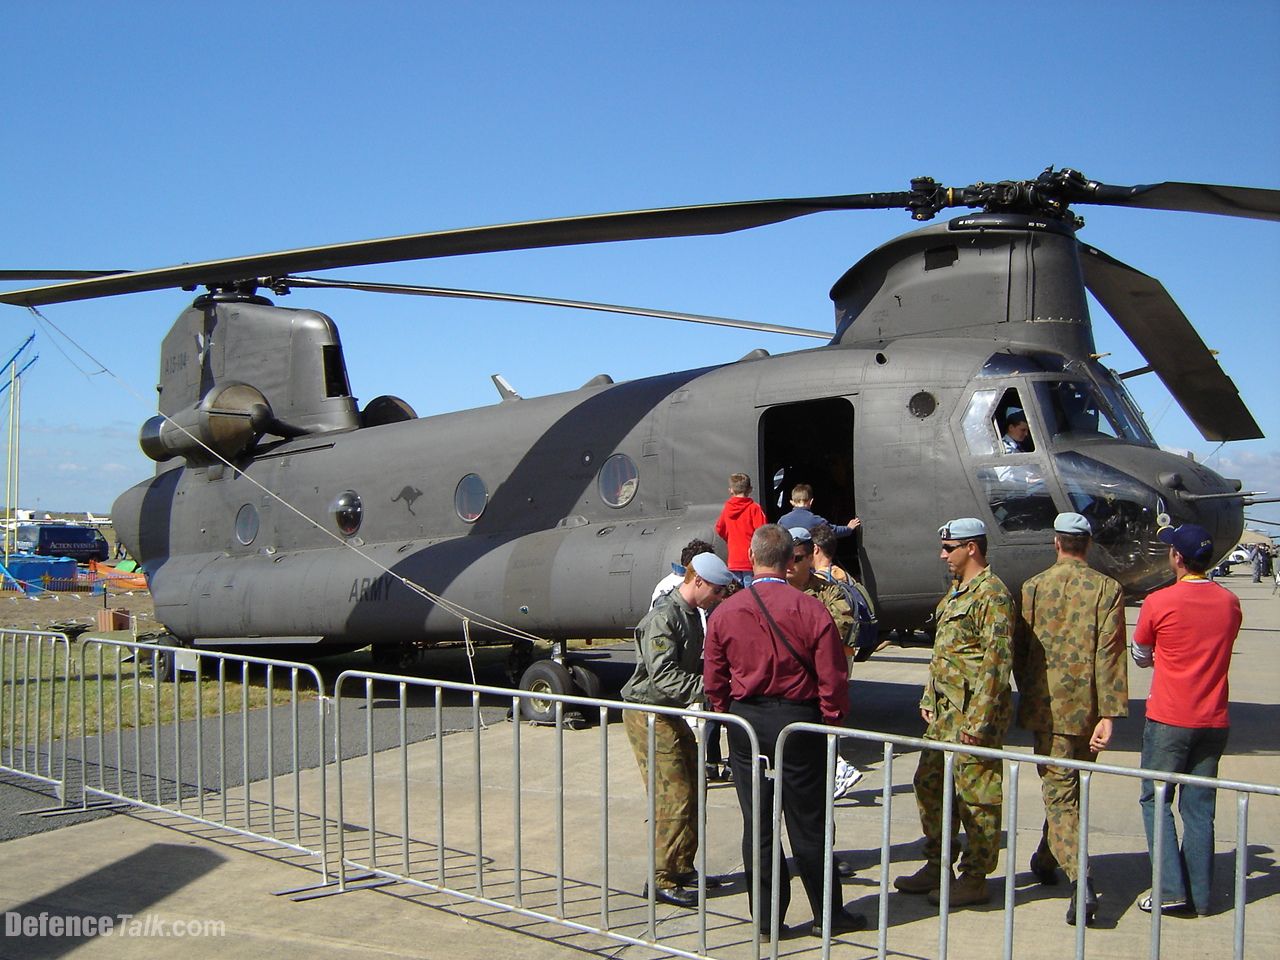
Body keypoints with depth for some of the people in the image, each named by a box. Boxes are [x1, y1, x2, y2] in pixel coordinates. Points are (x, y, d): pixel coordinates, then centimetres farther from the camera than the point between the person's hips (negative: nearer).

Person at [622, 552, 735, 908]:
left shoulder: (691, 615, 11)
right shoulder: (663, 617, -20)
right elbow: (664, 676, -27)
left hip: (673, 714, 10)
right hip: (649, 715, -10)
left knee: (691, 792, 13)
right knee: (673, 797, -9)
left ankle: (683, 869, 25)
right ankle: (662, 879, 0)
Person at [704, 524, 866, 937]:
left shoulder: (724, 613, -3)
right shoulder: (810, 610, -10)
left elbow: (714, 681, 3)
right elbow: (833, 678, -9)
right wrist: (831, 722, 4)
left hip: (745, 723, 2)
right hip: (798, 721, -2)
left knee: (756, 823, 10)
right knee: (807, 825, 8)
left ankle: (765, 916, 19)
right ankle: (827, 915, 19)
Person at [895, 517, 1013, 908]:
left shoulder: (992, 595, -16)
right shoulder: (955, 591, 16)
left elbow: (997, 663, -20)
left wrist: (977, 721, -21)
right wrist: (929, 700, 19)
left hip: (973, 713, -10)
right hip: (945, 711, 10)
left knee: (976, 795, 1)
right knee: (930, 785, 15)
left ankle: (975, 879, 12)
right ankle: (937, 866, 27)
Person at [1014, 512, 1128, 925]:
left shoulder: (1034, 586, -3)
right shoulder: (1108, 589, -3)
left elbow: (1020, 649, 1)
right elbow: (1110, 656, -9)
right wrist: (1108, 716, -10)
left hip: (1047, 706, -2)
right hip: (1088, 709, 2)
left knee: (1058, 790, 0)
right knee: (1067, 786, 19)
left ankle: (1080, 878, -16)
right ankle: (1047, 860, 36)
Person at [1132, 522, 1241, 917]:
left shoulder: (1159, 602, -11)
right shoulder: (1230, 603, 2)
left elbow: (1141, 657, 3)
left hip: (1168, 721, -4)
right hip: (1214, 721, 5)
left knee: (1156, 800, 6)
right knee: (1199, 807, 11)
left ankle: (1170, 890, 1)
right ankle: (1200, 895, 15)